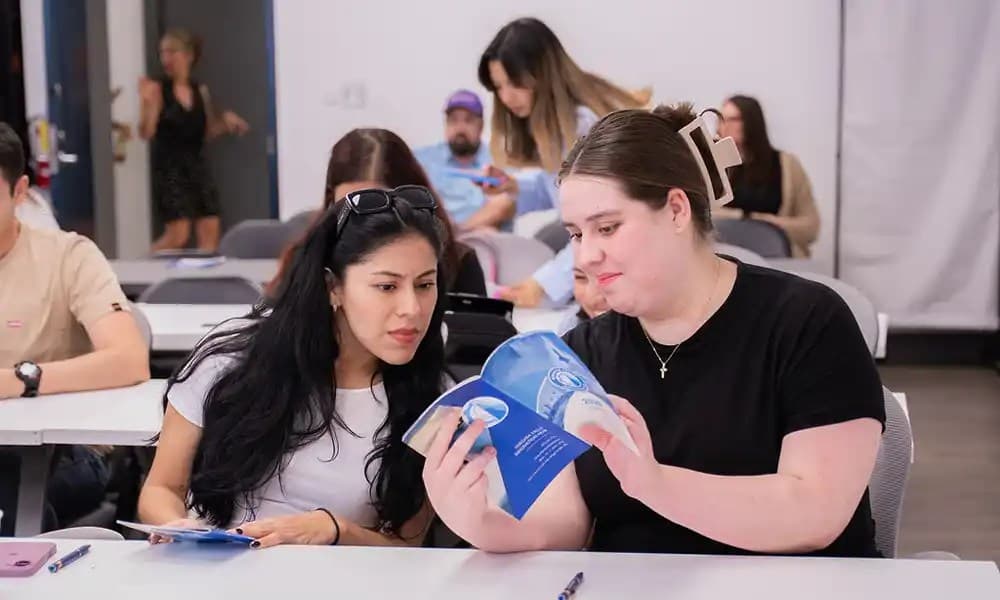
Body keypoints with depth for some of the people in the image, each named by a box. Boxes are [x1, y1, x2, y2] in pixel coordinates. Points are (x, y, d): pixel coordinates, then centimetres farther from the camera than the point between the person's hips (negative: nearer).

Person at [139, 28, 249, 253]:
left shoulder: (201, 90, 8)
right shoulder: (158, 89, -7)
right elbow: (146, 133, -14)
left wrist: (226, 121, 0)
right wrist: (147, 102, -28)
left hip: (197, 165, 6)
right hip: (169, 167, -6)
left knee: (210, 231, 3)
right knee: (178, 235, -12)